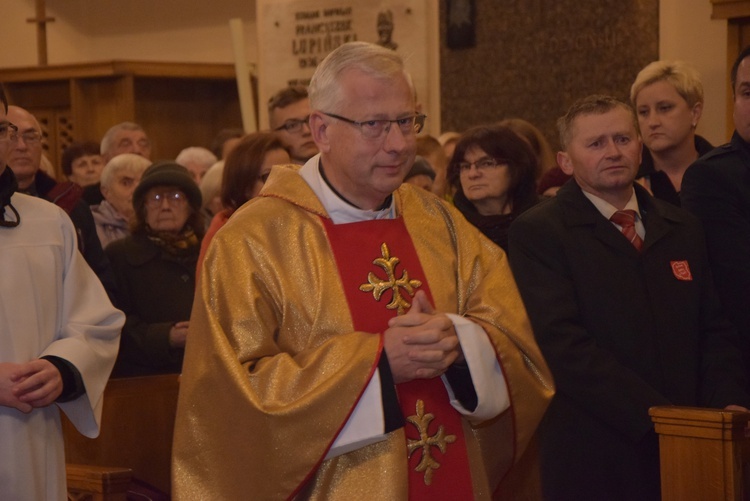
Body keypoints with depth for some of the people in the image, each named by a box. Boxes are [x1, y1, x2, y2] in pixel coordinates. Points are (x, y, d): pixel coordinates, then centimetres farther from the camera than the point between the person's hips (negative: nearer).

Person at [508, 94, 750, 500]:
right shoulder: (537, 233, -6)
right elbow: (563, 344, -16)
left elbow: (713, 331, 14)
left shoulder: (683, 229, 14)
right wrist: (658, 417, -21)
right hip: (593, 462, -5)